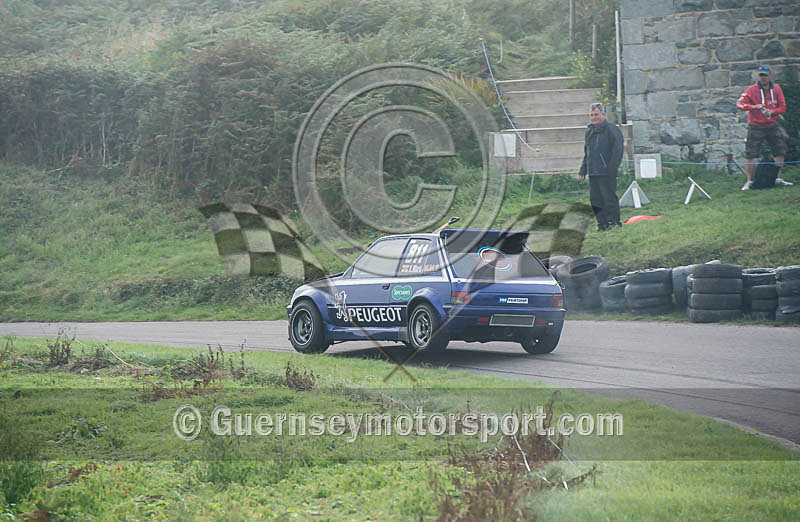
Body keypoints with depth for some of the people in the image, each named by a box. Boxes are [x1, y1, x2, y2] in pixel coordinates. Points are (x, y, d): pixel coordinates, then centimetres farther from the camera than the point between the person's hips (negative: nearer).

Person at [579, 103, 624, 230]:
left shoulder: (611, 129, -6)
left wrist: (612, 169, -18)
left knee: (609, 197, -7)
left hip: (606, 172, -8)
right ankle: (602, 223, 12)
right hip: (593, 172, 8)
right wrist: (583, 170, 19)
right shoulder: (589, 131, 19)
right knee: (595, 199, 7)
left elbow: (617, 149, -12)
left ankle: (614, 221, -1)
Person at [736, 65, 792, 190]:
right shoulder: (752, 90, -6)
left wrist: (772, 112, -15)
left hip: (772, 126, 4)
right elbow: (739, 104, -13)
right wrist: (753, 106, -29)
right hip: (755, 127, -4)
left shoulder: (776, 89, 4)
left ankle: (778, 179, 17)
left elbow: (782, 107, 5)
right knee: (750, 154, -8)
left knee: (780, 151, 4)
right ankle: (749, 181, 2)